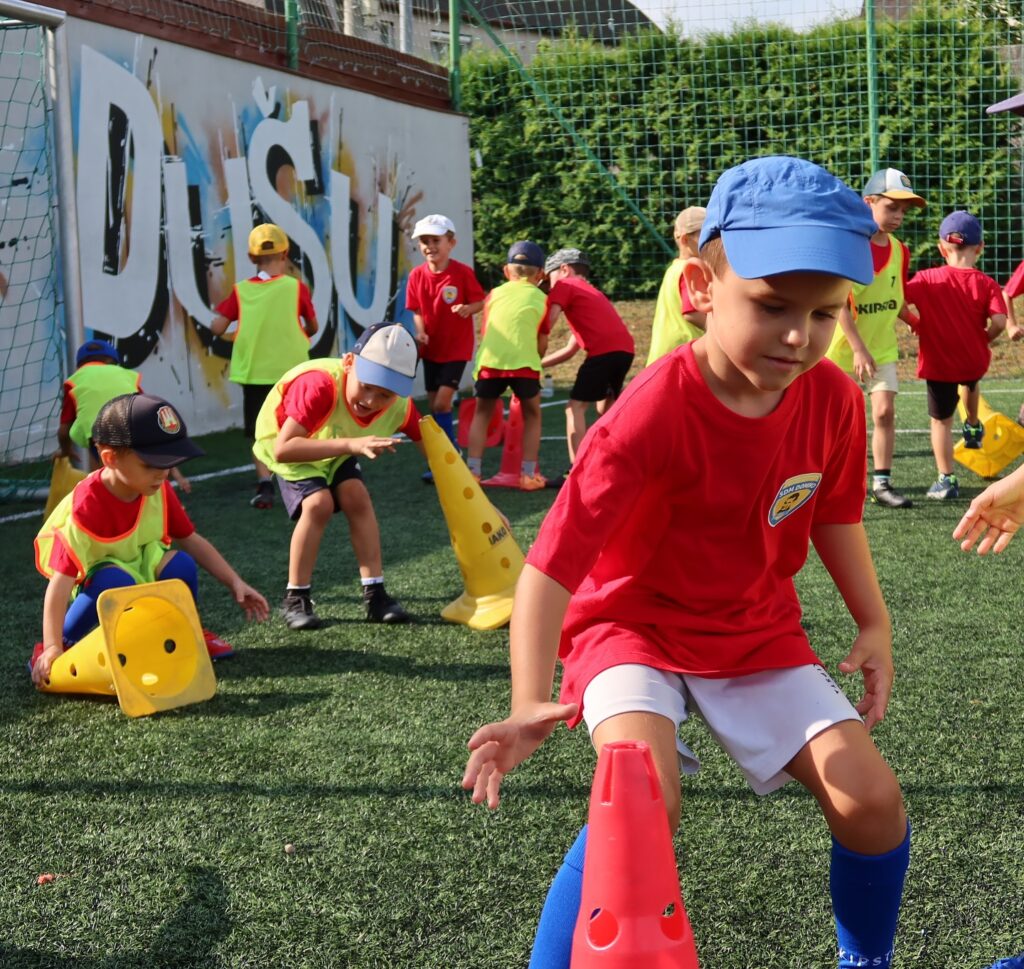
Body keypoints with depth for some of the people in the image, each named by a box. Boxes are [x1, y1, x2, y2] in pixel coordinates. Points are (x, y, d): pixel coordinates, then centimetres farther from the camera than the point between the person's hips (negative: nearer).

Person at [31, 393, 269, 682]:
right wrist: (53, 648, -42)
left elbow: (191, 540, 1)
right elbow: (61, 581, -35)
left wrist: (235, 583, -5)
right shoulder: (87, 507, -32)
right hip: (93, 578, -5)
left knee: (180, 565, -22)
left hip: (143, 568, 5)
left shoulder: (159, 491, -13)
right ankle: (62, 645, -17)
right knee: (115, 582, -37)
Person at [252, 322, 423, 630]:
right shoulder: (319, 385, -44)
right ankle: (295, 599, -11)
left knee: (357, 498, -15)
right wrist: (351, 444, -58)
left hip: (338, 450, 5)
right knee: (318, 503, -23)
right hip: (291, 448, -5)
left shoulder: (399, 405, -26)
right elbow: (282, 449, -51)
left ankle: (375, 595, -6)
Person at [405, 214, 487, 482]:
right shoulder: (417, 275, -2)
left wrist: (468, 308, -29)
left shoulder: (463, 272, -13)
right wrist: (420, 331, -15)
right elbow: (417, 310, 4)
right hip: (431, 349, 5)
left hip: (457, 349, -5)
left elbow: (481, 301, -8)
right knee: (434, 404, 9)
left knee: (442, 402, -14)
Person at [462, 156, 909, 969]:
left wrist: (874, 624, 6)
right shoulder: (652, 416, -30)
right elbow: (553, 562, -32)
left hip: (758, 632, 5)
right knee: (644, 802, -30)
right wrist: (530, 703, -43)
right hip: (633, 625, -5)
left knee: (872, 800, -4)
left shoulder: (833, 399, -13)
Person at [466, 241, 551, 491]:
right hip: (524, 363, -2)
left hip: (489, 360, 2)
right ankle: (528, 475, 12)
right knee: (532, 415, 17)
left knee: (482, 414, 18)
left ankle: (472, 471, 9)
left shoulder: (494, 294, 21)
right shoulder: (540, 299, 15)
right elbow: (542, 345, 14)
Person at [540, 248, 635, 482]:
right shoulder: (593, 293, 35)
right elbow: (571, 349, 31)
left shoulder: (564, 286, 11)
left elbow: (548, 321, -7)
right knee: (606, 406, 26)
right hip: (626, 349, 8)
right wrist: (537, 364, 28)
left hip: (604, 351, -8)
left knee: (575, 407, -2)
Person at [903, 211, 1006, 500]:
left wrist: (914, 322, 0)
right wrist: (984, 340, 0)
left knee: (941, 421, 7)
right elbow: (999, 322, -21)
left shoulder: (926, 279, -11)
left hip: (938, 364, -2)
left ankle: (946, 480, 5)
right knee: (971, 382, 38)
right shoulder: (986, 284, -11)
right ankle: (973, 427, 56)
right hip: (974, 361, 2)